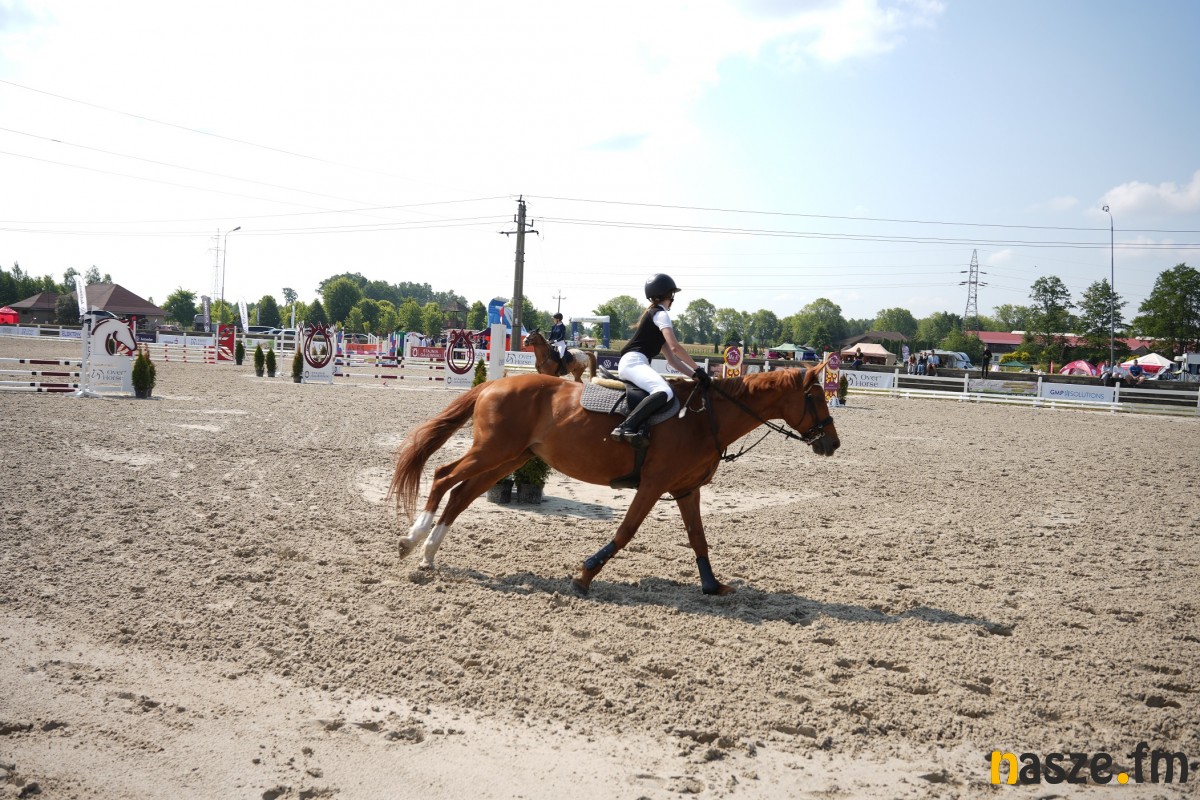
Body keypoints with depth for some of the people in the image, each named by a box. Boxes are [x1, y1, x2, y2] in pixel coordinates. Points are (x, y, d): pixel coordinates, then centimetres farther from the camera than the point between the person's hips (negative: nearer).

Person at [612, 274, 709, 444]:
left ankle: (640, 427, -19)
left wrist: (694, 375, 13)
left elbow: (672, 359, 23)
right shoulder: (660, 313, -1)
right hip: (633, 361, -10)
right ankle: (625, 427, -40)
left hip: (636, 363, 10)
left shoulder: (655, 313, 28)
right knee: (664, 392, -31)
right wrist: (698, 370, -10)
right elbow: (675, 347, -13)